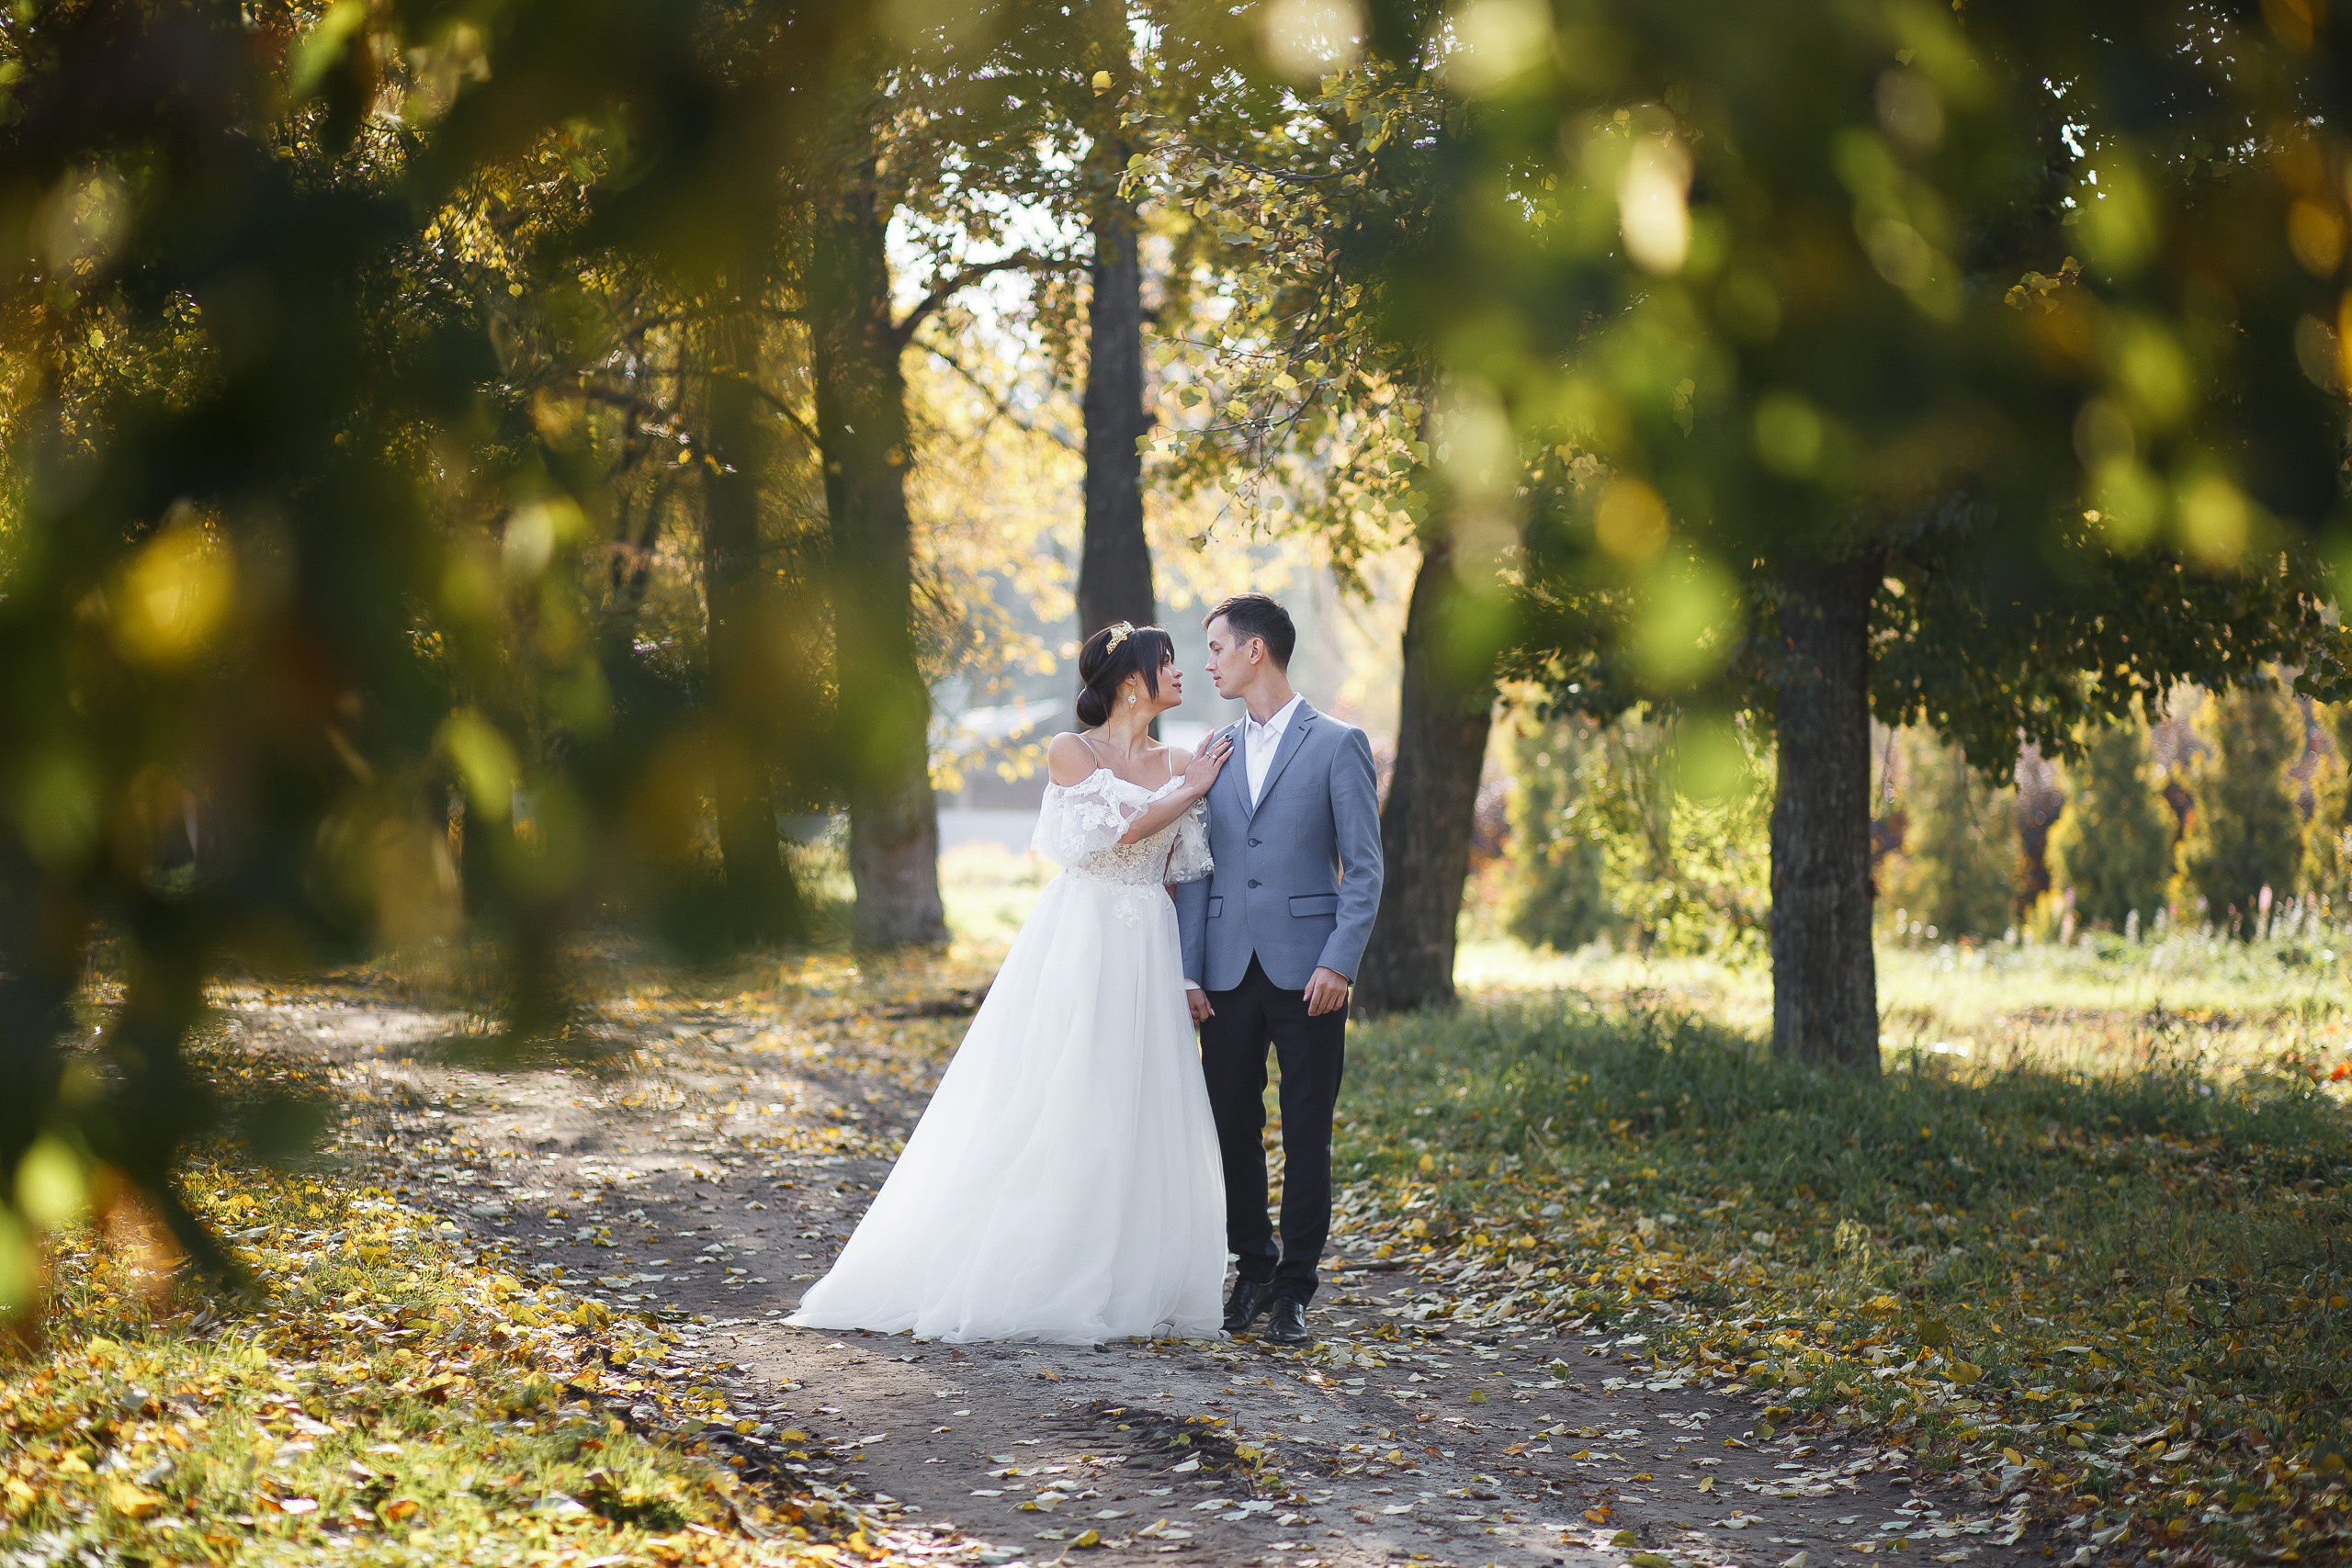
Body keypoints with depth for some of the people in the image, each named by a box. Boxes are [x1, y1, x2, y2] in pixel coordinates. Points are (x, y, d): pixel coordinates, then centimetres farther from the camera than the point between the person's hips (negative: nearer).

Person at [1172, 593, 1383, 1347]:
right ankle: (1253, 1270, 20)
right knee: (1234, 1128, 6)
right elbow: (1195, 866, 12)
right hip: (1229, 973, 4)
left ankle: (1294, 1289, 8)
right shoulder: (1213, 750, 13)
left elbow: (1364, 867, -4)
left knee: (1307, 1136, 0)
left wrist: (1339, 964, -14)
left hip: (1306, 972, -4)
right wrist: (1189, 970, 2)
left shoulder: (1338, 744, 0)